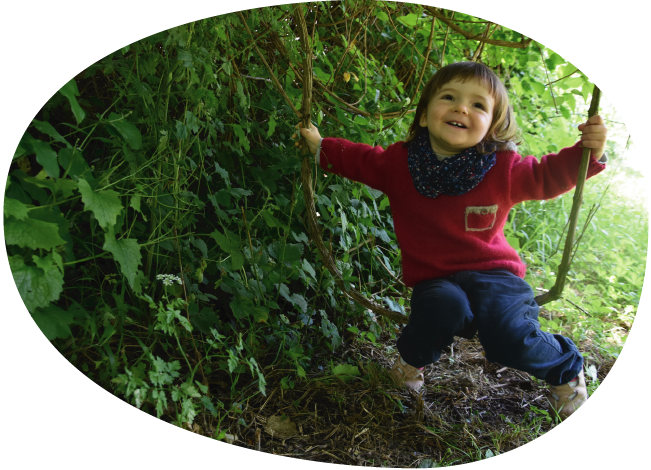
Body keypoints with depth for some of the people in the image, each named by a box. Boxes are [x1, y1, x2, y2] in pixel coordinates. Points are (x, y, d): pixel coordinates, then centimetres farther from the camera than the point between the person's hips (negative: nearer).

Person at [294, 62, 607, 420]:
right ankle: (412, 356, 3)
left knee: (511, 340, -27)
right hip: (433, 279, 1)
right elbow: (359, 159, 13)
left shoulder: (504, 170, -11)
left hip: (490, 272, -1)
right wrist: (320, 146, 15)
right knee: (445, 309, -35)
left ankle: (566, 368, 11)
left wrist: (588, 152, -17)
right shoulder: (398, 162, -6)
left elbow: (546, 175, 1)